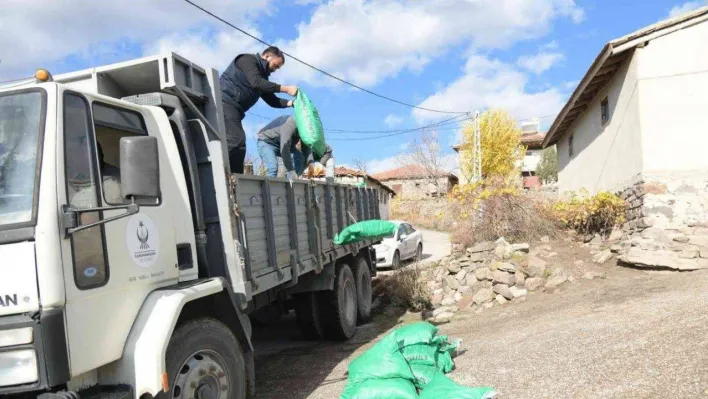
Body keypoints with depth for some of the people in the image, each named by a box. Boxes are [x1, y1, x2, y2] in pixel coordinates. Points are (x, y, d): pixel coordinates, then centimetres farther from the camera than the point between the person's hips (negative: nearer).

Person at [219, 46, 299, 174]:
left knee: (237, 143, 2)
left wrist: (291, 103, 6)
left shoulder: (262, 74, 25)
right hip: (225, 103, -10)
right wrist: (285, 89, -15)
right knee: (236, 140, -23)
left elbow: (272, 100, 22)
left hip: (233, 108, 10)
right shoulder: (248, 60, -1)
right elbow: (256, 83, -17)